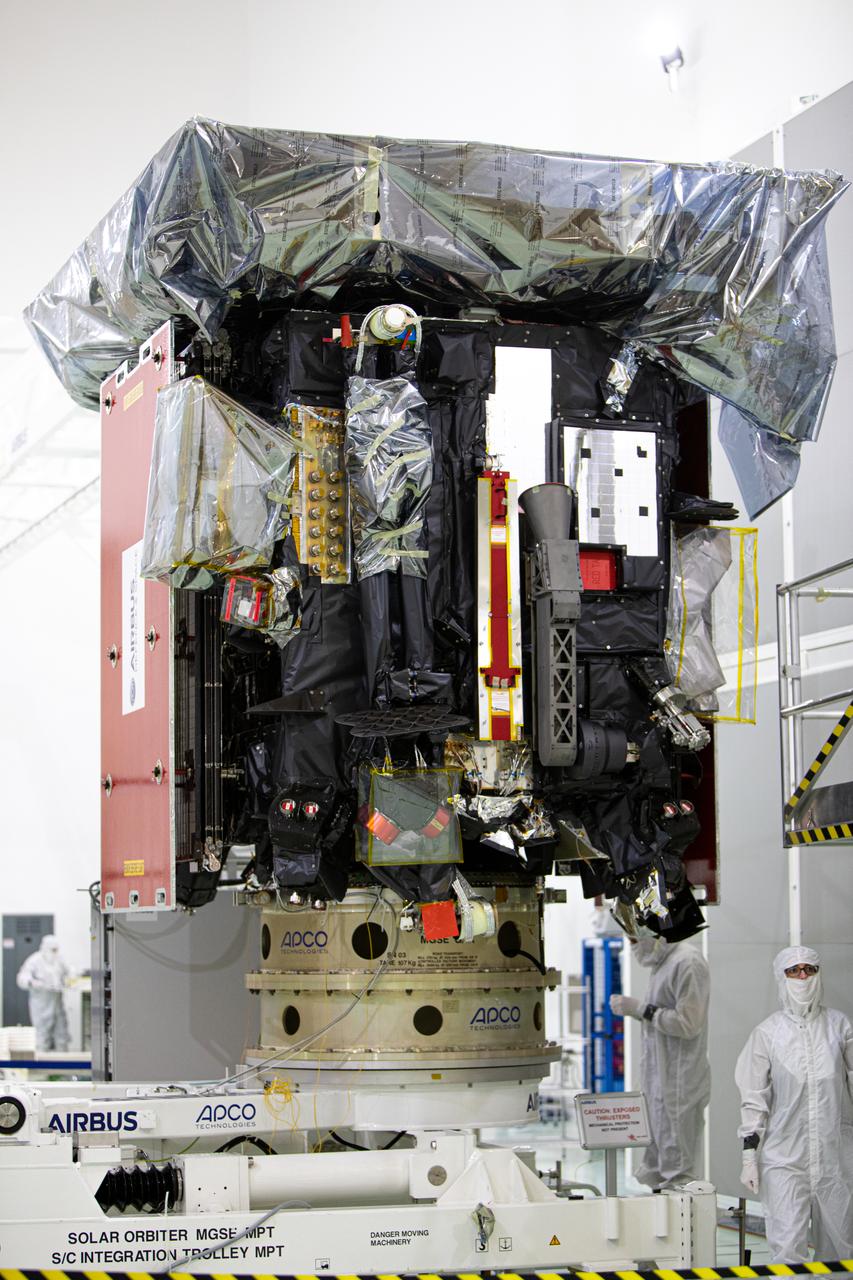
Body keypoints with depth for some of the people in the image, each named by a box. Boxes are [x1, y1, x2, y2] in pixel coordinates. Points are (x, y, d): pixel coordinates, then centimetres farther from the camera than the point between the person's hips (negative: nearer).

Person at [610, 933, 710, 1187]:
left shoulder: (687, 964, -16)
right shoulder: (664, 963, 15)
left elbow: (687, 1023, -21)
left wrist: (641, 1009, -16)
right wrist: (631, 1008, 6)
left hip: (680, 1079, -10)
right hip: (661, 1078, 10)